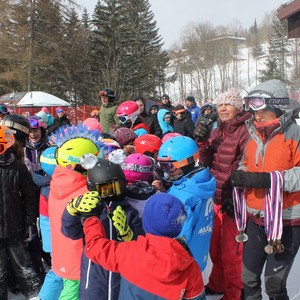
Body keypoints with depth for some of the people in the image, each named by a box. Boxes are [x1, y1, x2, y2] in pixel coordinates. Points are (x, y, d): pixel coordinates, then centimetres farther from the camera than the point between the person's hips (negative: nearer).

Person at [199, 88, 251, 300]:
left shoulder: (245, 132, -14)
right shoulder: (216, 132, 10)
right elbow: (206, 163, 6)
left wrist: (234, 197, -17)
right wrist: (203, 142, -9)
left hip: (233, 201, -7)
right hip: (215, 198, 7)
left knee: (230, 251, 7)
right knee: (215, 247, 21)